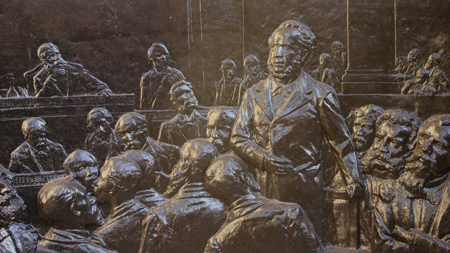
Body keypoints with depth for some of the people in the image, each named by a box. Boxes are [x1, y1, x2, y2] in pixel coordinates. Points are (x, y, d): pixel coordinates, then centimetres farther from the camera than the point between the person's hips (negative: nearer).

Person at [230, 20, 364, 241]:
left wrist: (352, 180, 1)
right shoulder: (254, 95, 8)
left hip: (304, 190, -2)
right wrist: (263, 158, -11)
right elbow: (238, 138, 6)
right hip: (264, 190, 3)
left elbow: (341, 141, 4)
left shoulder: (319, 94, 0)